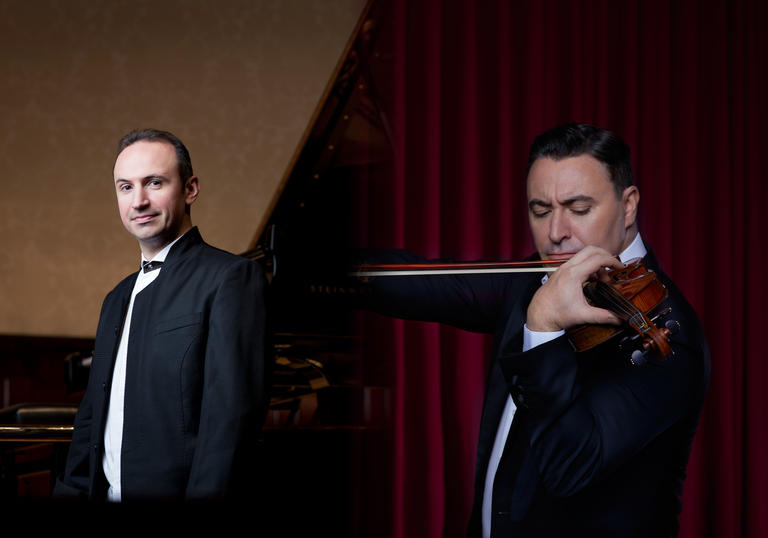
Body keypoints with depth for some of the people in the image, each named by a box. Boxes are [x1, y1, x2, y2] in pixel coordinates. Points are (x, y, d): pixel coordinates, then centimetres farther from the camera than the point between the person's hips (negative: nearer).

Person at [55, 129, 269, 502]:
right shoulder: (117, 300, 17)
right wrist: (70, 492, 3)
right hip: (107, 493, 8)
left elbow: (233, 415, -19)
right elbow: (91, 416, 16)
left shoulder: (232, 278, -10)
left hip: (175, 491, -7)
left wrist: (205, 495, -24)